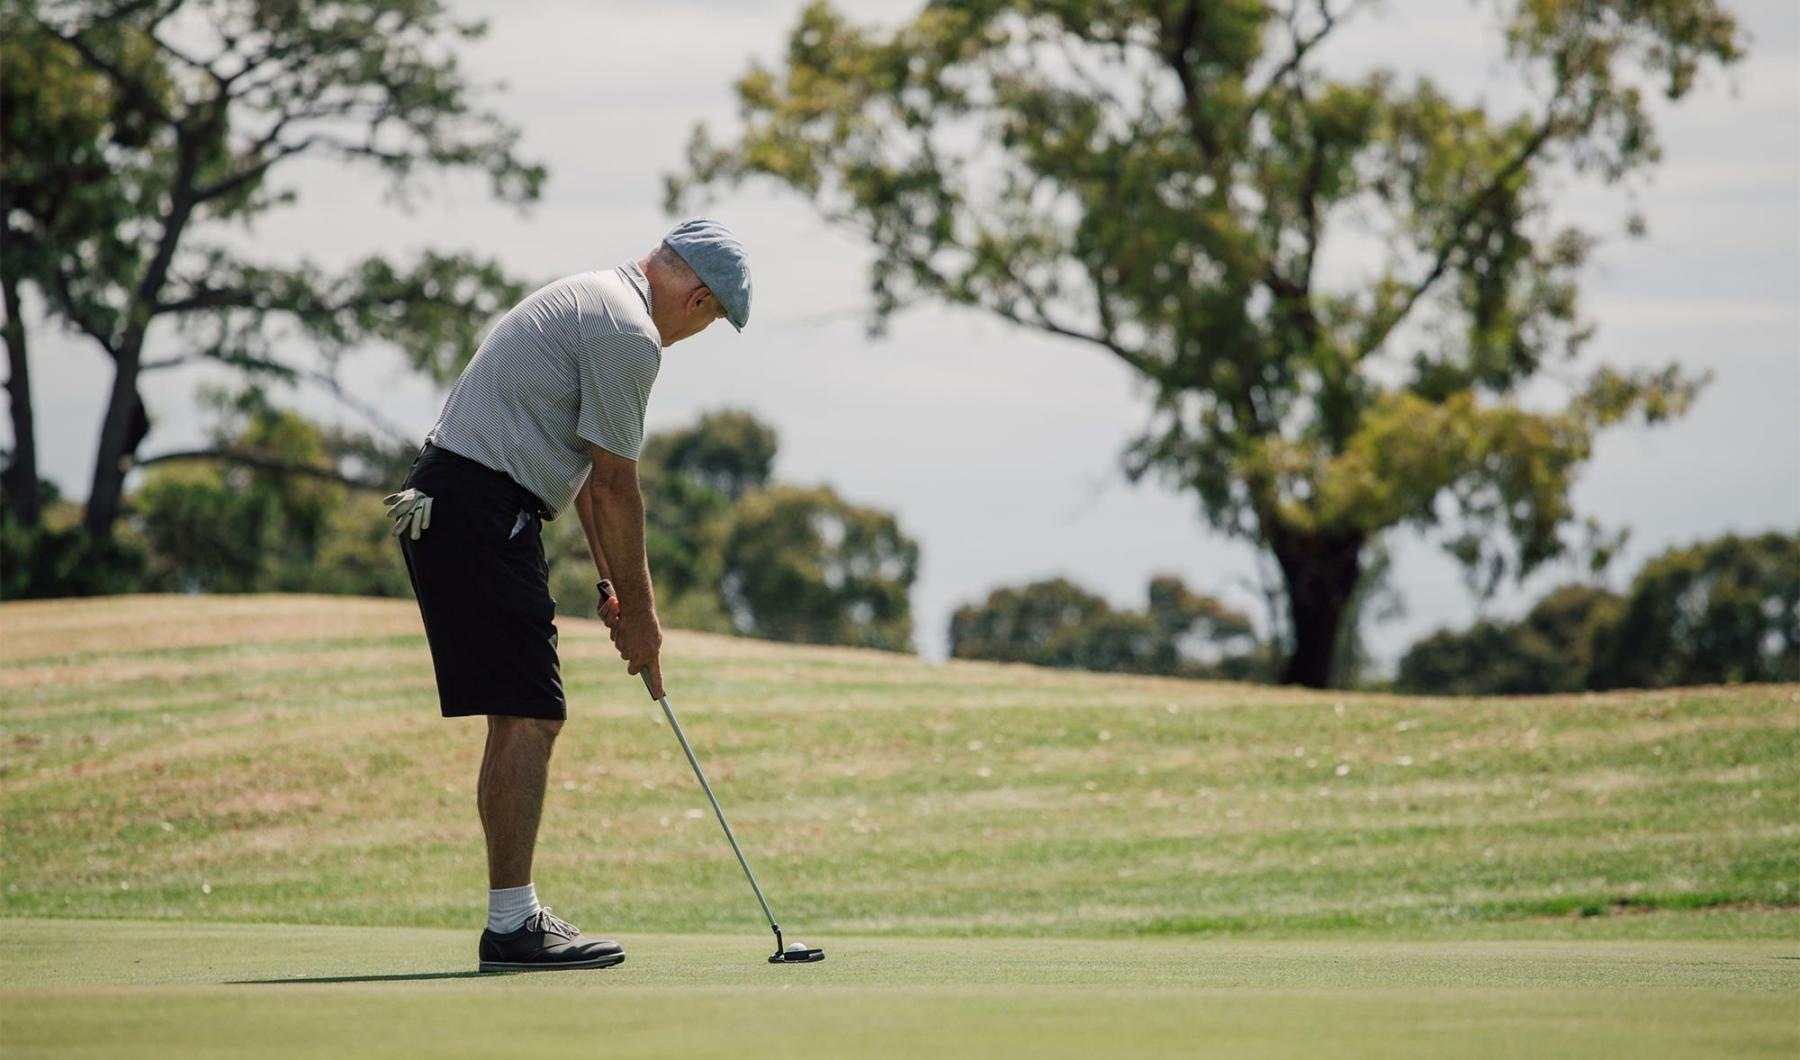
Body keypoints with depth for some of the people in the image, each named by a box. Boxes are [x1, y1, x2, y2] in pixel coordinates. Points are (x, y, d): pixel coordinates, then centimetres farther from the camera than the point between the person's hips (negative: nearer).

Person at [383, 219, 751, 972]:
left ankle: (515, 917, 15)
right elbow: (615, 488, -10)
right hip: (482, 511, -11)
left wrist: (612, 586, 25)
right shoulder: (629, 333, -12)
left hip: (443, 506, 11)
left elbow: (590, 475, 26)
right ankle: (512, 924, -10)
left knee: (518, 720, 12)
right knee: (528, 717, -10)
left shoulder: (593, 301, 21)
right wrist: (638, 611, -1)